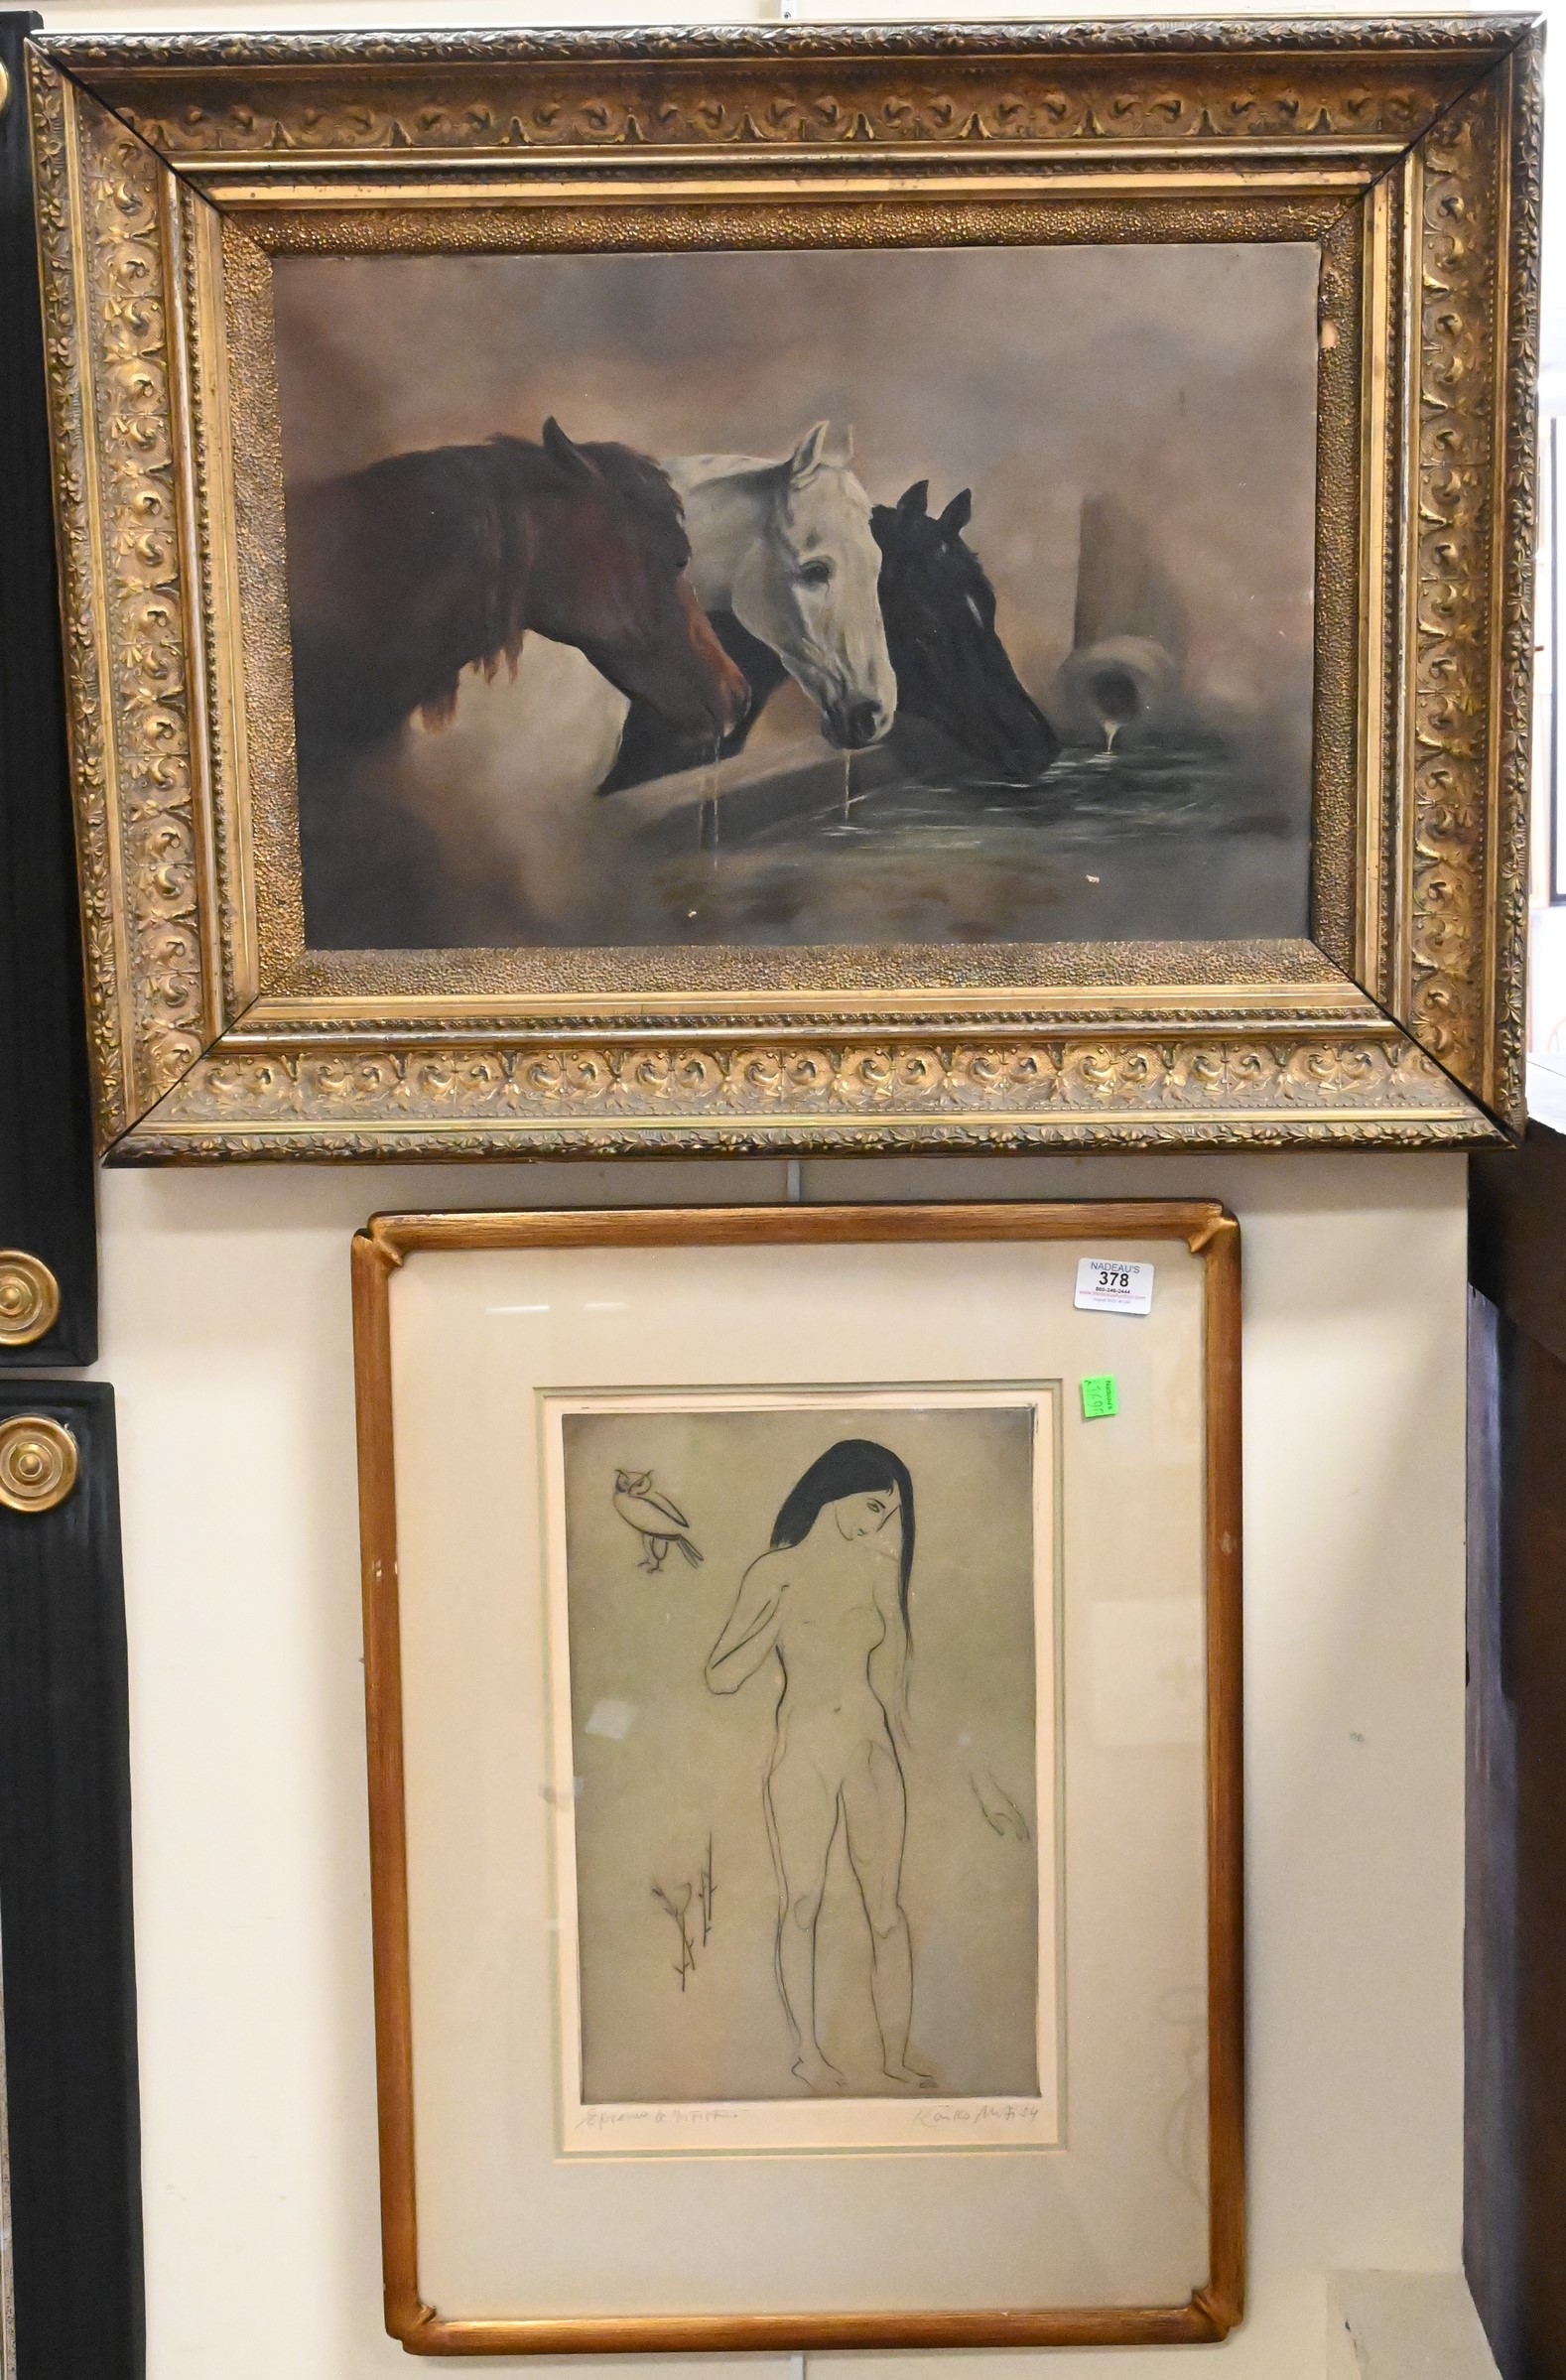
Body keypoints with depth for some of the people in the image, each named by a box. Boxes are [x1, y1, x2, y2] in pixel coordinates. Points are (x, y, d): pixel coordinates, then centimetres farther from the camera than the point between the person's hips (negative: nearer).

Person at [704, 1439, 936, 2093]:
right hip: (803, 1752, -3)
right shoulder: (774, 1572, -6)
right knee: (801, 1905, 4)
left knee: (886, 1905, 2)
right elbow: (720, 1677, -8)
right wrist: (778, 1620, -18)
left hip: (871, 1749, 3)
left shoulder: (876, 1568, 5)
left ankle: (896, 2053, 11)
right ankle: (806, 2051, 16)